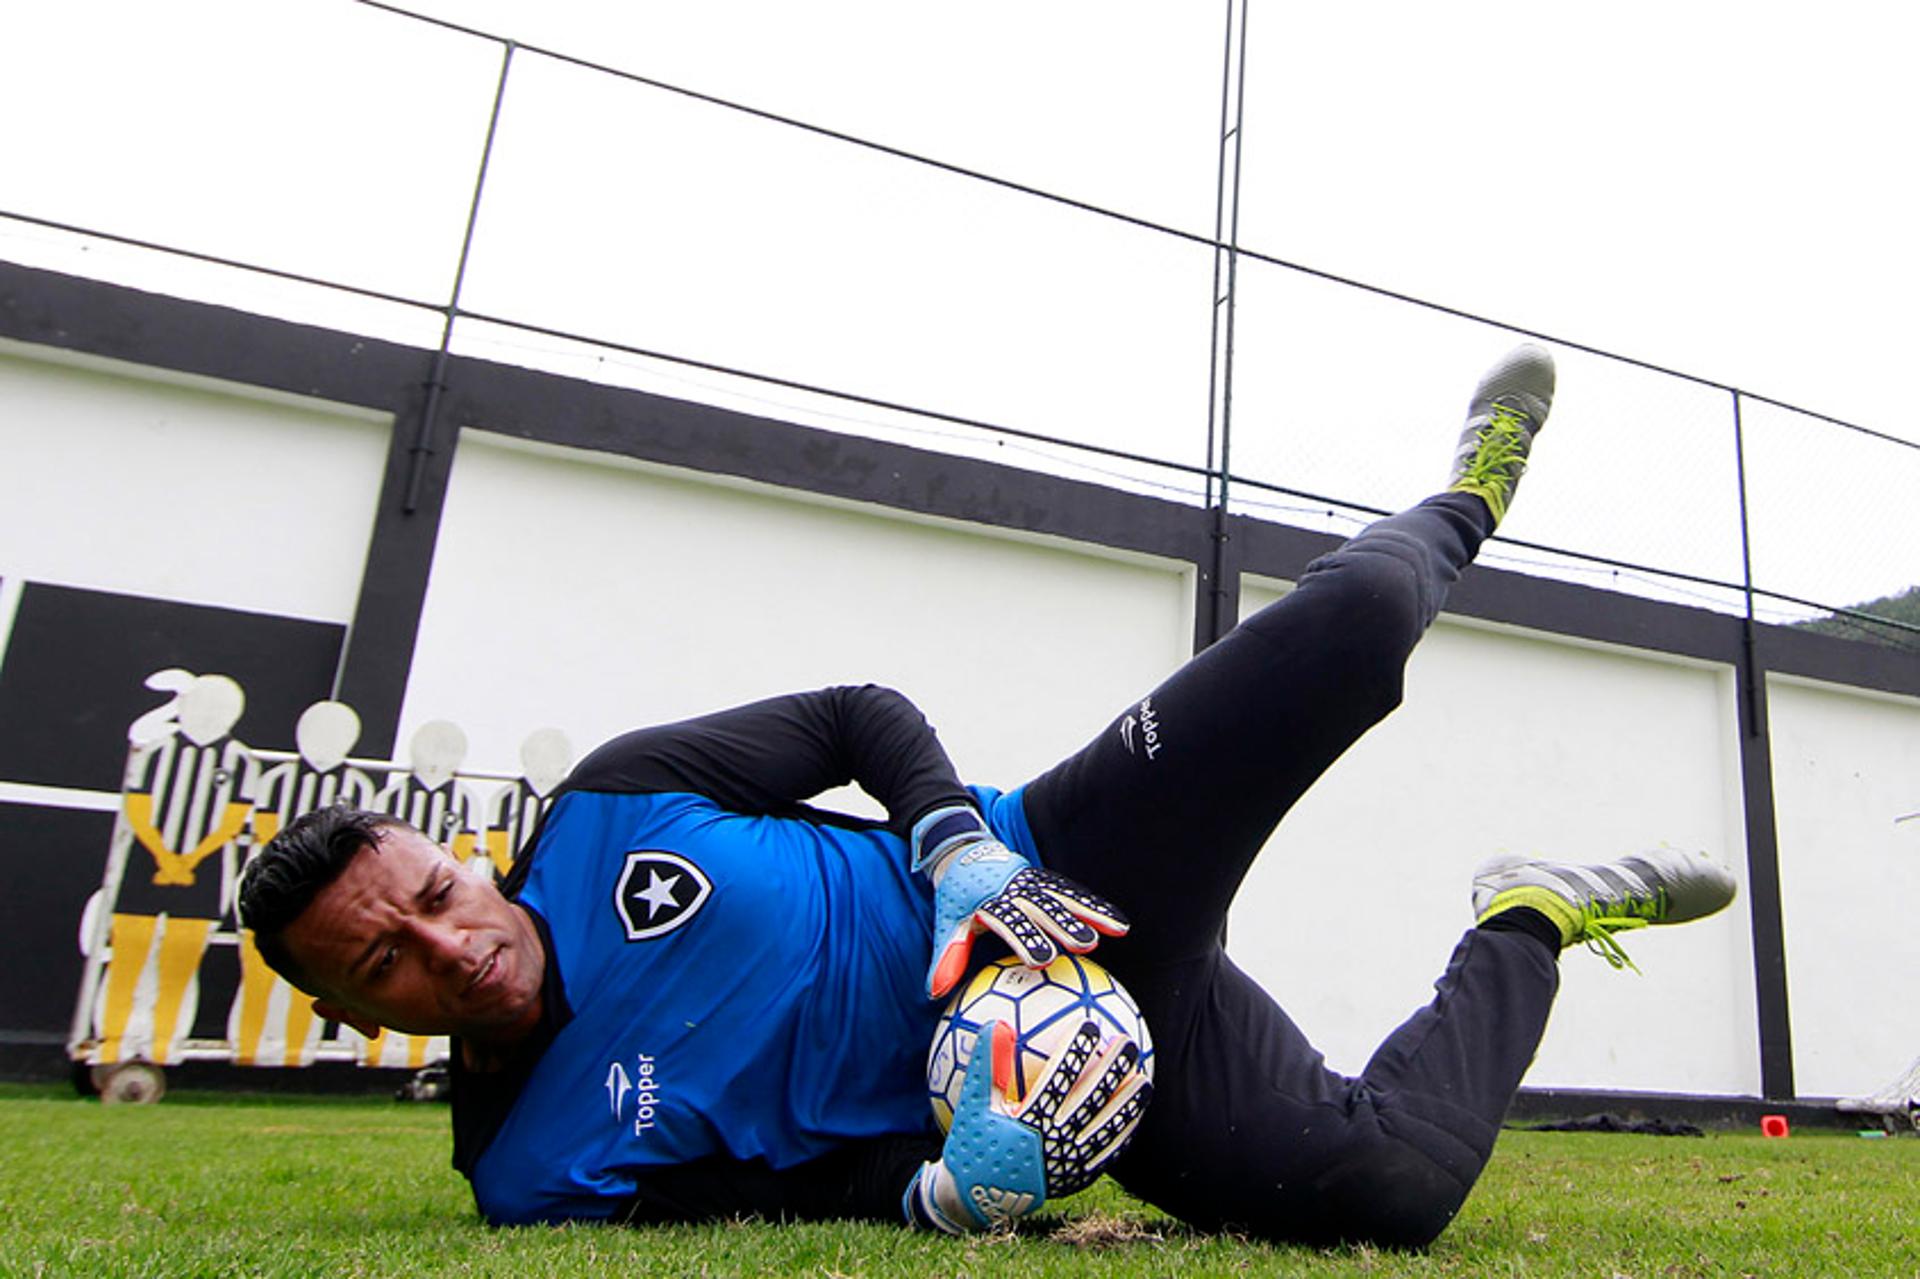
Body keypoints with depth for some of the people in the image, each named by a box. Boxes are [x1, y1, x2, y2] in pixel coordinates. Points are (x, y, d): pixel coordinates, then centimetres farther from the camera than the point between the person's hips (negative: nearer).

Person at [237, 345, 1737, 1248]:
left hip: (1045, 862, 2)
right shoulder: (537, 1174, -8)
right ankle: (1527, 932, 10)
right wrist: (955, 1195, -28)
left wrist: (960, 854, -17)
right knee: (1382, 1188, -23)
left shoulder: (609, 803, -5)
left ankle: (1463, 506, 23)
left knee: (1346, 619, -16)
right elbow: (811, 1194, -7)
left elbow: (865, 713, 0)